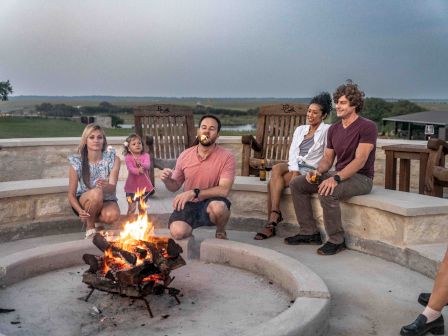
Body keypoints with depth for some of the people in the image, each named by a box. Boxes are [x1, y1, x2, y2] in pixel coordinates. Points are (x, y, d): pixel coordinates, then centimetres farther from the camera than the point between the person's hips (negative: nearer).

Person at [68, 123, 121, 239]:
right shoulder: (77, 162, -12)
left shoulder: (113, 159, -10)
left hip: (106, 201, 1)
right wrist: (81, 211, -28)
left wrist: (105, 186, -44)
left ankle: (88, 218, 1)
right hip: (84, 201, -1)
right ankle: (90, 226, -8)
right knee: (96, 193, -36)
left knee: (113, 215, -34)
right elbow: (71, 195, -9)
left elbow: (112, 187, -19)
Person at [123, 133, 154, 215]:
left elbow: (147, 165, -19)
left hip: (144, 186, 2)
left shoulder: (145, 155, -1)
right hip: (132, 186, -2)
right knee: (131, 208, 0)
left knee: (142, 208, 14)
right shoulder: (128, 157, -7)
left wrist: (141, 164, -40)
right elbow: (130, 169, -21)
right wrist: (138, 171, -42)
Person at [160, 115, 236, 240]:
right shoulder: (185, 155, 1)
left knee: (218, 207, -39)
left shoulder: (227, 157, -11)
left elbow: (224, 190, -20)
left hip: (211, 203, -2)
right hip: (189, 204, 2)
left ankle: (220, 232, -2)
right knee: (177, 232, -28)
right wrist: (167, 180, -14)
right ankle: (188, 232, 12)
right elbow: (175, 186, 11)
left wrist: (194, 192, -29)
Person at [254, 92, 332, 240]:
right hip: (294, 166, 5)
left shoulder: (326, 130, 3)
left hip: (310, 170, -5)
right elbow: (293, 151, 5)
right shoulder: (300, 129, 19)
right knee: (276, 168, -29)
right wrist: (294, 170, -12)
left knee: (273, 182, -25)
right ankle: (275, 216, -29)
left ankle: (272, 220, -22)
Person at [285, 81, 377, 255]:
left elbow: (360, 160, -23)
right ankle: (310, 232, 2)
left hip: (361, 178, -8)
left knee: (327, 192, -36)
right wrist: (318, 172, -9)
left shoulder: (367, 127, -13)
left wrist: (336, 178, -34)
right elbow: (327, 158, 13)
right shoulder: (334, 129, 10)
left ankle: (336, 240, -18)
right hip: (339, 174, 8)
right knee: (296, 184, -1)